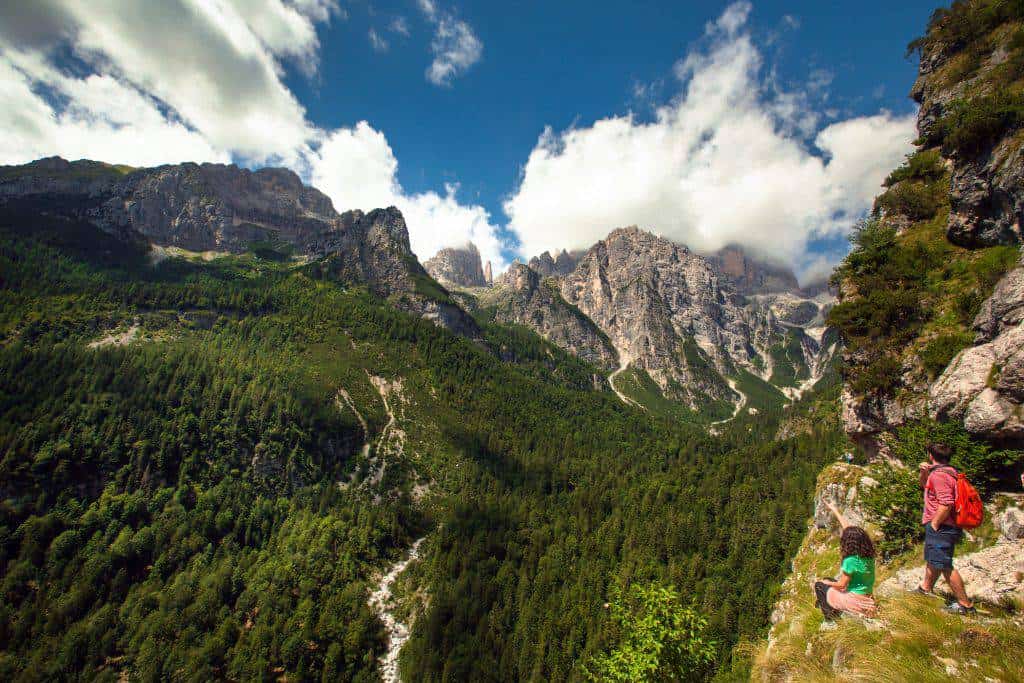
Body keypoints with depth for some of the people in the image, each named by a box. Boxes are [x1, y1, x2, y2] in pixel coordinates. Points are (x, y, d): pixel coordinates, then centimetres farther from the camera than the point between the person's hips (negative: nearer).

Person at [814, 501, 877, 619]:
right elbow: (847, 527, 1)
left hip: (854, 600, -8)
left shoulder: (850, 561, -29)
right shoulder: (869, 555, -7)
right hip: (867, 596, 8)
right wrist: (834, 510, 11)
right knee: (828, 580, 23)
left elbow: (841, 584, -18)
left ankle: (832, 616, 5)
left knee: (819, 585, 11)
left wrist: (827, 582, 3)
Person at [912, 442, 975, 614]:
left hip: (942, 528, -11)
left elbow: (946, 504, -29)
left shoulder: (939, 474, -22)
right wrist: (923, 472, 8)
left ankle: (965, 604, 5)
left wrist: (934, 524, -19)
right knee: (932, 559, 24)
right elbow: (925, 485, 28)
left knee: (944, 566, -4)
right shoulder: (947, 471, 12)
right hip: (942, 526, 11)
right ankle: (926, 588, 38)